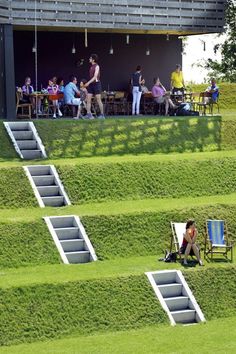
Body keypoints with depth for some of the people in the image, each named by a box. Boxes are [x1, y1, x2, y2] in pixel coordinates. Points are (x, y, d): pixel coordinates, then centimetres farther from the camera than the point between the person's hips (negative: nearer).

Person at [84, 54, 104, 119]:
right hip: (91, 84, 8)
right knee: (88, 99, -1)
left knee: (98, 100, -2)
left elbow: (95, 77, -17)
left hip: (96, 84, -8)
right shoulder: (91, 67, 13)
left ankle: (102, 114, 5)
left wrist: (88, 82, -23)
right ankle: (88, 114, -1)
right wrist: (88, 84, 15)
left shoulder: (97, 66, -10)